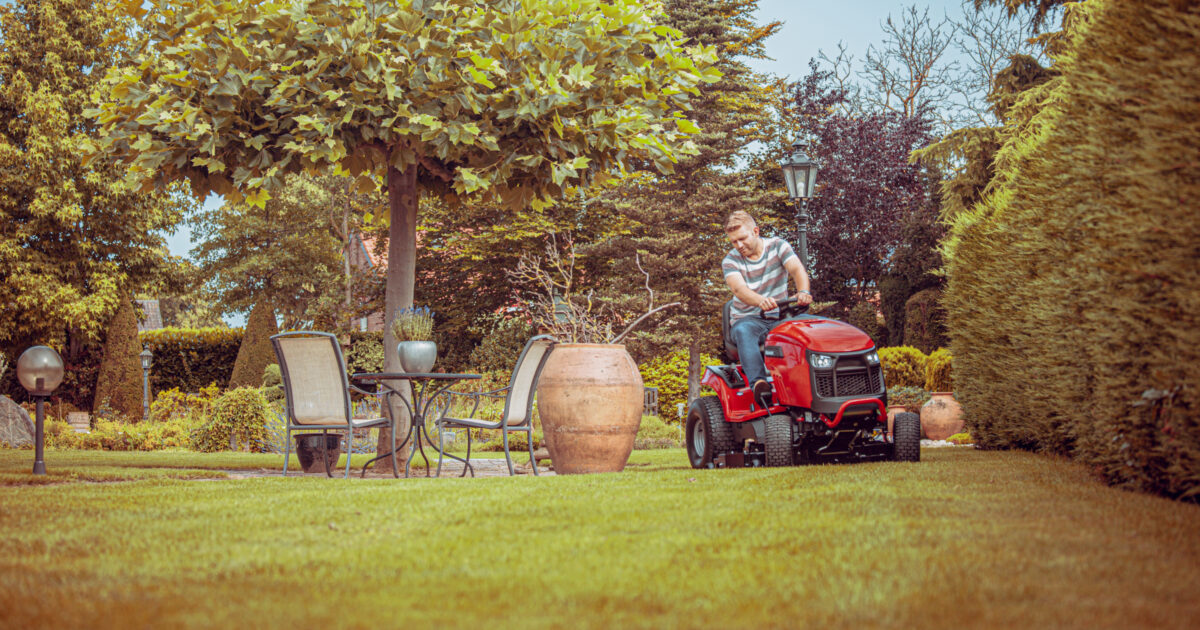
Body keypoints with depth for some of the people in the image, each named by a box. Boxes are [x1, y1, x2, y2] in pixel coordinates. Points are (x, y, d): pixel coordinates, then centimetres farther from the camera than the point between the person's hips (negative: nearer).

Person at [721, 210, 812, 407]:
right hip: (747, 319, -1)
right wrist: (761, 301, -47)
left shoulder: (778, 247, 1)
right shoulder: (730, 261, -3)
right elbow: (739, 289, -24)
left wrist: (803, 291, -43)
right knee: (744, 332, -39)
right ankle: (759, 383, -57)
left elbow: (797, 269, -18)